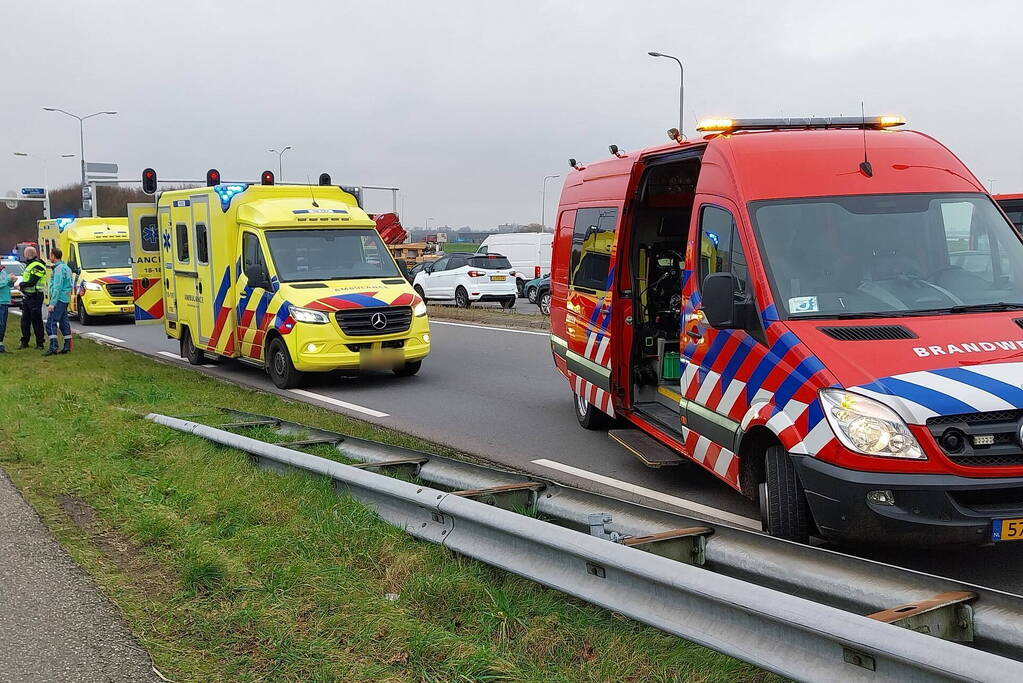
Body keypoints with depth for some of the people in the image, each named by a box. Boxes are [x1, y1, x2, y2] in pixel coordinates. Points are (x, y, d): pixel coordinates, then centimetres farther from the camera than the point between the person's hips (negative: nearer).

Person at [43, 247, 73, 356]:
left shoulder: (59, 269, -14)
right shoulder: (66, 267, 17)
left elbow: (57, 287, -20)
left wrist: (52, 303, -21)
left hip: (59, 300, -10)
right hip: (65, 299, 10)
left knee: (51, 323, -11)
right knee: (64, 323, 12)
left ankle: (53, 347, -18)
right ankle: (67, 347, 13)